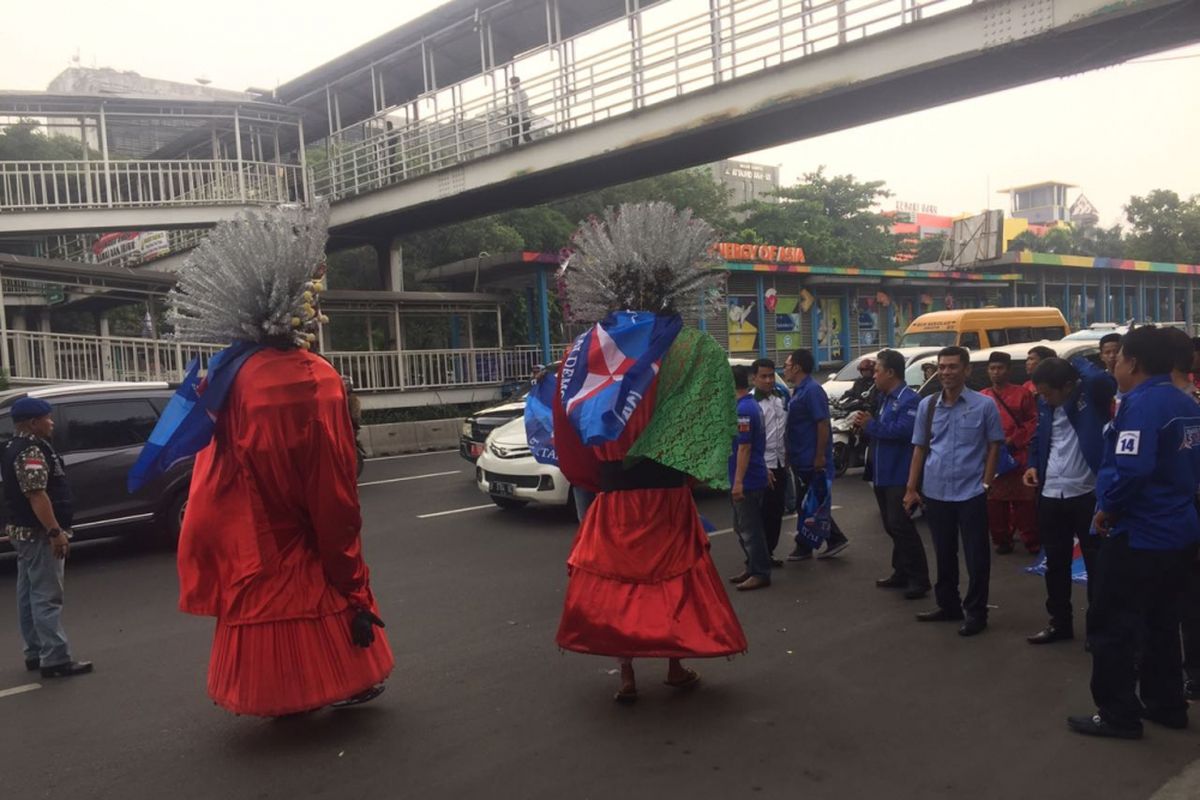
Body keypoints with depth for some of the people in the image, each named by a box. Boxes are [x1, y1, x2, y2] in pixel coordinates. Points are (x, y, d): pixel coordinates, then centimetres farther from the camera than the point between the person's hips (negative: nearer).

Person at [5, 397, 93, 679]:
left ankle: (35, 653, 22)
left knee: (29, 595, 14)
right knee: (47, 597, -9)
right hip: (38, 533, -11)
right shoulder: (31, 450, -19)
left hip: (24, 530, 11)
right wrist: (55, 532, -28)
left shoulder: (17, 447, 15)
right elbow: (37, 495, -26)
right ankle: (56, 659, -8)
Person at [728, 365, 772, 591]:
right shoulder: (752, 405, 12)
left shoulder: (742, 410, -19)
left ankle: (761, 574, 7)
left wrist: (738, 482, -22)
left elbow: (744, 447, -22)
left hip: (747, 480, -10)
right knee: (743, 527, 18)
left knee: (750, 529, -1)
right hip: (755, 477, 10)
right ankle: (753, 568, 26)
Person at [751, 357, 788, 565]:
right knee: (763, 513, -1)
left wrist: (787, 456, 11)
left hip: (780, 463, 7)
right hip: (763, 466, -7)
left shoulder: (781, 396, 7)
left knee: (777, 510, 13)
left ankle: (768, 552, 25)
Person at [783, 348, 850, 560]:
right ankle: (835, 540, 19)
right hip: (802, 459, 10)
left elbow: (822, 425, -21)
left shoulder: (812, 391, -17)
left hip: (811, 460, -10)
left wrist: (820, 457, -22)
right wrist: (790, 455, 20)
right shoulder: (799, 391, 13)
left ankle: (804, 547, 9)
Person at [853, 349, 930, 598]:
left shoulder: (909, 399, -16)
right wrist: (866, 424, -1)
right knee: (892, 526, 15)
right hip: (883, 474, 10)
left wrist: (870, 425, -20)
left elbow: (902, 430, -29)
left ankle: (918, 578, 0)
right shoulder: (885, 398, 16)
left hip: (899, 476, -10)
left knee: (900, 526, -8)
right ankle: (901, 573, 25)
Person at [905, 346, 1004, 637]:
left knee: (976, 556, 4)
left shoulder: (984, 405, -4)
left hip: (971, 493, -3)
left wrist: (986, 483, -5)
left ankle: (976, 612, 16)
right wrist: (911, 488, 6)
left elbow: (994, 446, 2)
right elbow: (919, 448, 9)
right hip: (935, 493, 4)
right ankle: (948, 605, 29)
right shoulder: (927, 405, 5)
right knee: (944, 554, 15)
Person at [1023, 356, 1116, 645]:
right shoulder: (1045, 403, 6)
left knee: (1096, 563, 7)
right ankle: (1060, 622, 27)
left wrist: (1079, 363, -15)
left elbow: (1105, 380, -34)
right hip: (1051, 495, 6)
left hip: (1087, 494, -6)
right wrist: (1033, 465, 3)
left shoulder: (1091, 394, -11)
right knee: (1055, 563, 14)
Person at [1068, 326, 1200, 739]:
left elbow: (1131, 469, -30)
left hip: (1139, 536, -9)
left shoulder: (1141, 403, -20)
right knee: (1161, 623, 21)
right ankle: (1166, 704, 30)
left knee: (1112, 627, 1)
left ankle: (1119, 715, 9)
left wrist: (1107, 510, -15)